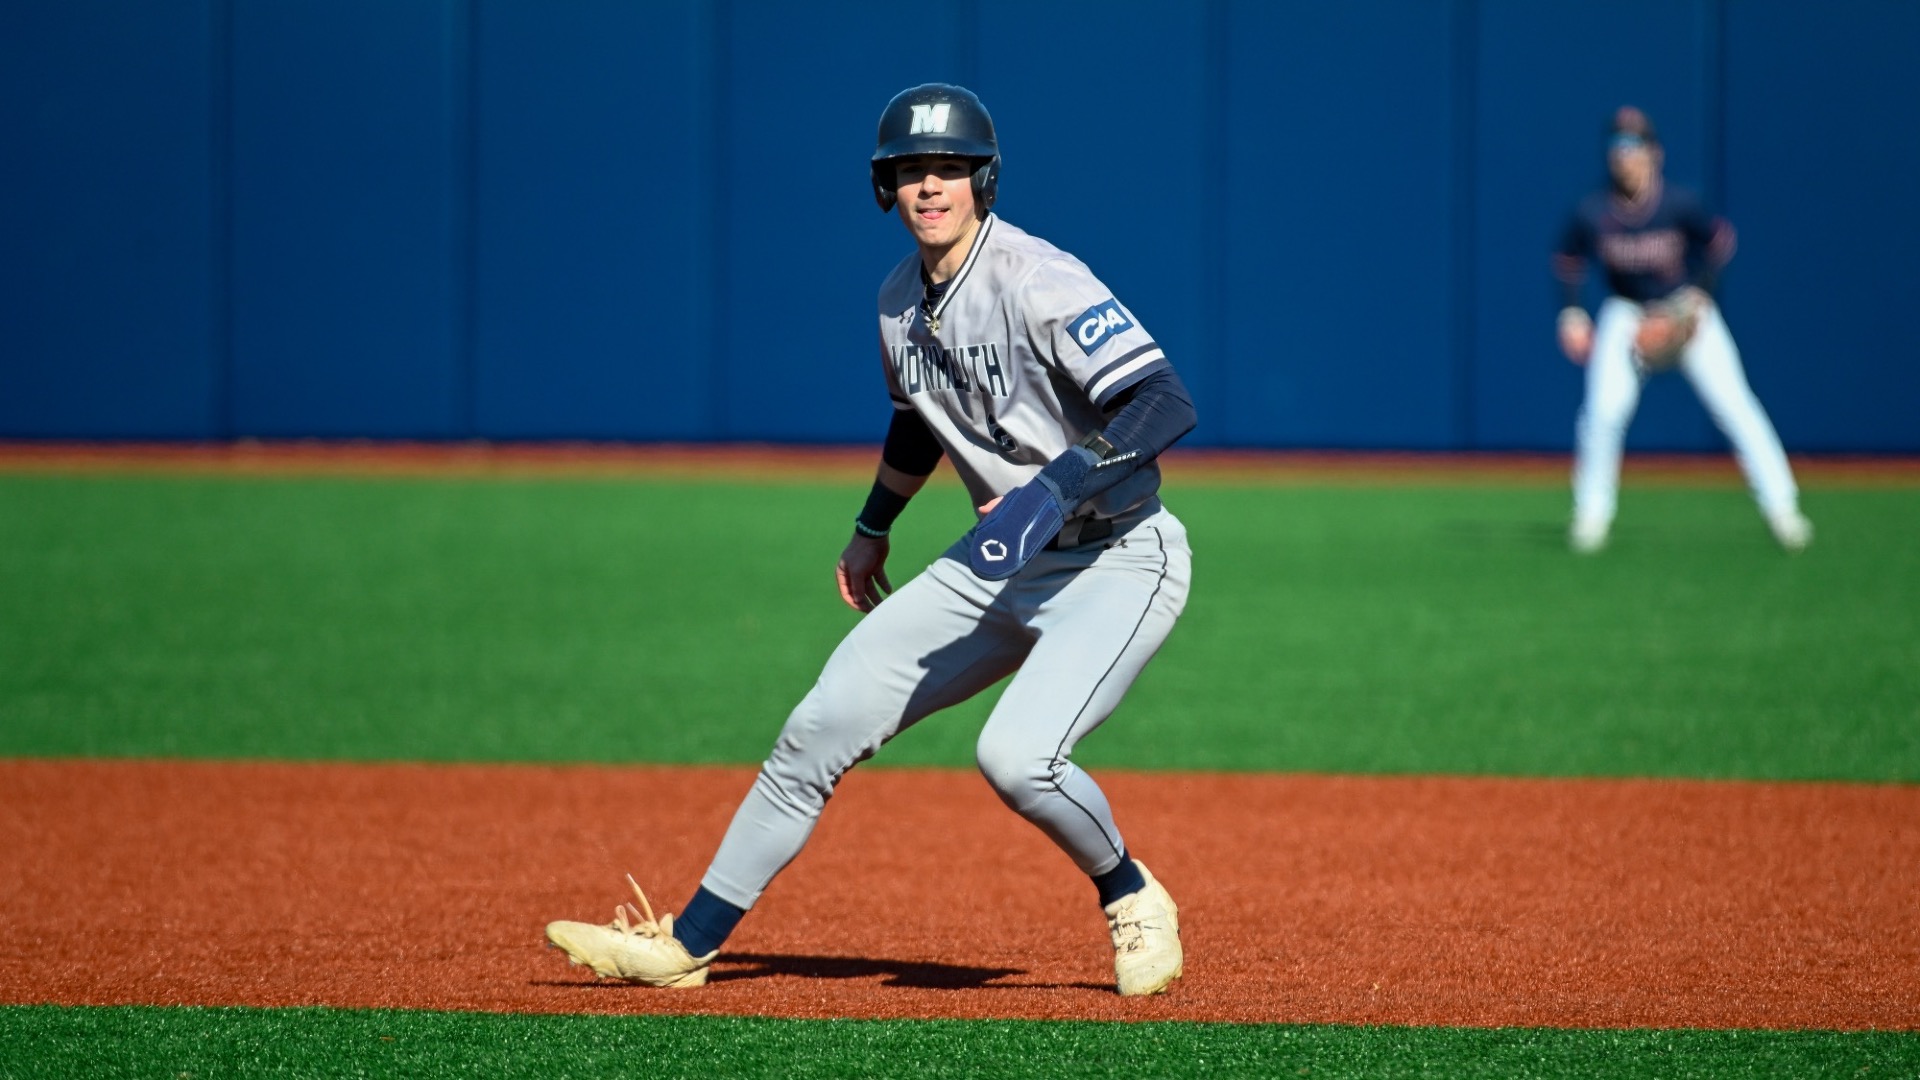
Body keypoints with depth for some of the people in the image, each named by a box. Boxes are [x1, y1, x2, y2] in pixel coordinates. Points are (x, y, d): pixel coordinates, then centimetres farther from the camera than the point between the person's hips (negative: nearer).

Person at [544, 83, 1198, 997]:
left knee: (1015, 756, -28)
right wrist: (872, 529, 34)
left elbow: (1167, 404, -31)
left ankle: (1132, 899, 2)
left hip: (1117, 560, -8)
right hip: (1003, 560, 8)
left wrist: (1058, 489, -40)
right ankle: (687, 944, 11)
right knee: (824, 724, 2)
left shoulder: (1040, 286, -22)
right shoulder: (901, 300, 5)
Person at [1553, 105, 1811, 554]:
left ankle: (1781, 506, -4)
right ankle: (1591, 513, 1)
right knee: (1605, 407, -17)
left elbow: (1719, 240, -5)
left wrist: (1700, 291, -14)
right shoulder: (1592, 213, -15)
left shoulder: (1679, 205, -20)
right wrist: (1572, 312, -10)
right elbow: (1568, 261, 1)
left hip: (1686, 310, -1)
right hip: (1626, 315, 1)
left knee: (1734, 404, -10)